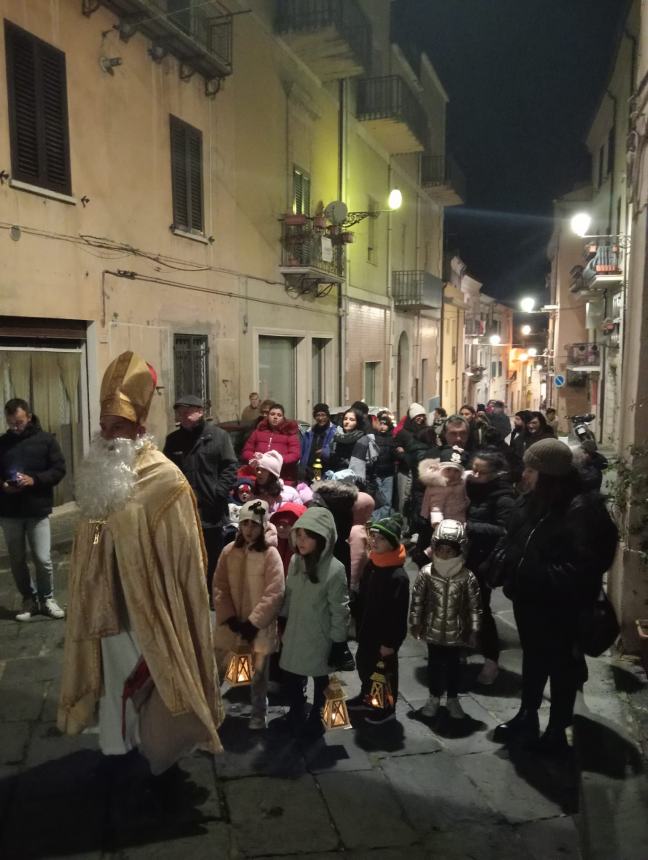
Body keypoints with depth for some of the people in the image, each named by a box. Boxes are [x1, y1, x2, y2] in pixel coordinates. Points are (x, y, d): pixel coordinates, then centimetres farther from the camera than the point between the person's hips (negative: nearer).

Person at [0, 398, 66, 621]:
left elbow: (59, 469, -3)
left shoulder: (45, 439, -1)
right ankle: (29, 599, 26)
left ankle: (47, 598, 19)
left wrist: (34, 479, -18)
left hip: (38, 510, -2)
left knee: (43, 559, -1)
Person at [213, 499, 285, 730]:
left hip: (259, 627, -3)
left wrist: (253, 622, -15)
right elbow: (219, 587, 1)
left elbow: (274, 594, -14)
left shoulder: (270, 554, -11)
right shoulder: (229, 551, 0)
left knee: (258, 674, 11)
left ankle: (259, 714, 31)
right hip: (231, 624, 3)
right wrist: (229, 618, -8)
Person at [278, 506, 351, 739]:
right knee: (291, 677, 20)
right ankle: (296, 715, 48)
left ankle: (316, 719, 44)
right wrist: (282, 623, 13)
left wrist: (338, 643, -11)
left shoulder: (335, 570, -24)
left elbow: (339, 610, -16)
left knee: (321, 681, 19)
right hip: (294, 634, 5)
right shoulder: (295, 560, -8)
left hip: (319, 638, -4)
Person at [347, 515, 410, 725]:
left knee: (386, 671, 12)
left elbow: (399, 614, -23)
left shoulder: (398, 576, -26)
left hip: (385, 634, -8)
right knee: (363, 663, 23)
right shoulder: (370, 564, -2)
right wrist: (358, 625, 12)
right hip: (367, 630, 8)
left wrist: (390, 642, -18)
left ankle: (388, 707, 32)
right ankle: (366, 695, 46)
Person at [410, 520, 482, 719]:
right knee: (434, 664, 15)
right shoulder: (426, 573, -12)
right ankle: (434, 697, 33)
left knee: (454, 665, 15)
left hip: (457, 632, 0)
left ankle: (453, 699, 34)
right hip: (433, 630, 1)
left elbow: (474, 606, -7)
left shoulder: (467, 577, -15)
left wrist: (473, 631, -5)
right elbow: (417, 600, -3)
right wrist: (415, 624, 1)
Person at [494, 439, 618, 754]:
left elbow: (582, 566, -27)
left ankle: (557, 730, 29)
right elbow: (514, 541, 12)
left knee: (562, 666, 11)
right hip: (529, 600, 8)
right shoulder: (534, 502, 3)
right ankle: (527, 717, 41)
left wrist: (541, 579, -27)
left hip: (559, 607, -8)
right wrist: (511, 577, 0)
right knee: (532, 660, 23)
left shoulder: (580, 509, -23)